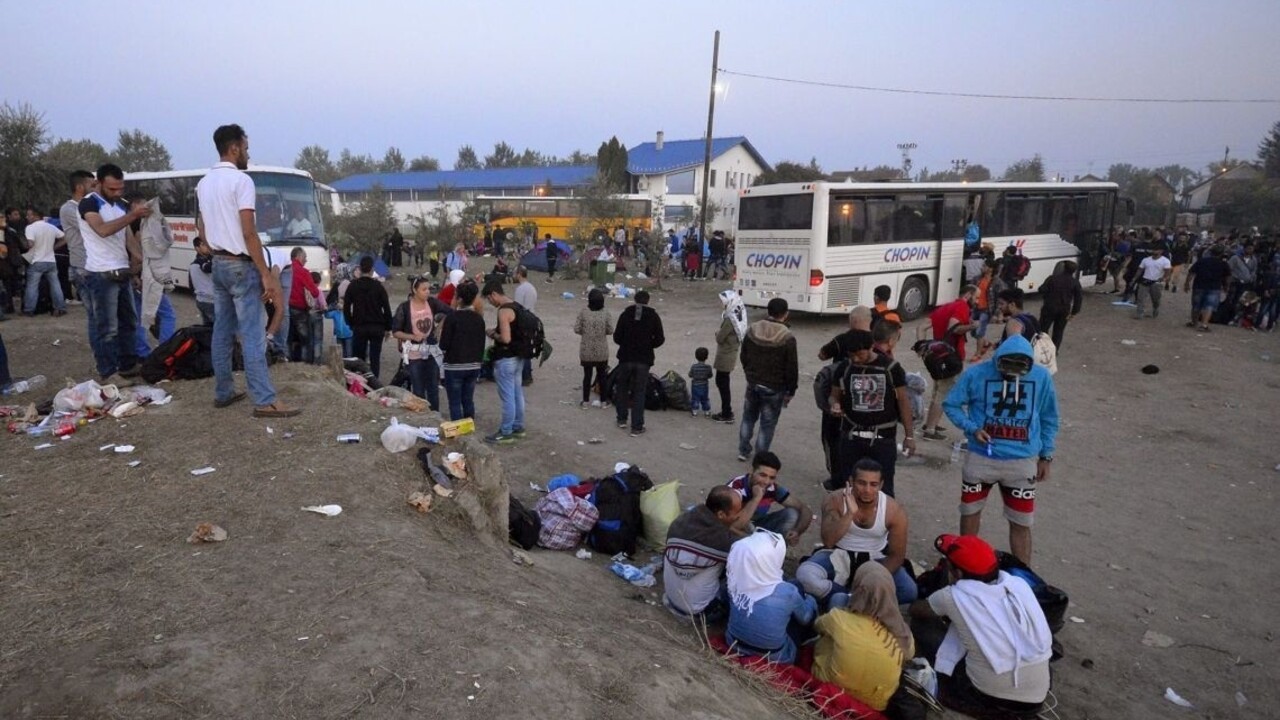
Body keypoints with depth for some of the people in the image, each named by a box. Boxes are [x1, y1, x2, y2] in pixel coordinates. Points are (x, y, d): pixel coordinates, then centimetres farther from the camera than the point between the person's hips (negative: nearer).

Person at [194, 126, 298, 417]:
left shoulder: (204, 183, 13)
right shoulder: (241, 180, -14)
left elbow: (201, 226, 20)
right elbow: (249, 233, -19)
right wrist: (266, 274, -18)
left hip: (218, 265, 9)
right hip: (241, 266, -9)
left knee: (222, 331, 13)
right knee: (253, 335, -10)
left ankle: (223, 392, 19)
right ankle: (265, 402, -10)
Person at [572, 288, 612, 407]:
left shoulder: (583, 312, -9)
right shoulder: (606, 314, -9)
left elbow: (576, 329, -8)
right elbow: (610, 331, -6)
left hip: (586, 350, 0)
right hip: (602, 352, 0)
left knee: (587, 375, 10)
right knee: (602, 375, 12)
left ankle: (586, 400, 15)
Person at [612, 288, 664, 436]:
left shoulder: (626, 314, -2)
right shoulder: (653, 316, -3)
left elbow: (617, 337, -3)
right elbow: (659, 339, -4)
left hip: (626, 358, 1)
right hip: (643, 360, -1)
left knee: (621, 388, 19)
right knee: (639, 392, 4)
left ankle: (622, 419, 25)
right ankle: (637, 427, 3)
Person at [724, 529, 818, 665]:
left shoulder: (736, 581, -18)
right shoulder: (786, 592, -27)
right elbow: (806, 618, -5)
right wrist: (803, 597, 17)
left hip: (735, 647, 4)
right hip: (771, 658, -4)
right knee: (811, 602, 10)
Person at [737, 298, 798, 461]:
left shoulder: (752, 330, -3)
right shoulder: (787, 338, -17)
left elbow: (743, 356, 9)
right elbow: (792, 368, -13)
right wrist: (791, 391, -1)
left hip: (753, 383, 4)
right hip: (774, 388, -4)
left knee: (748, 417, 21)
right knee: (767, 424, 7)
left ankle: (743, 451, 28)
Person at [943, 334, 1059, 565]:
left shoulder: (1041, 377, -6)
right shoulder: (976, 374, -12)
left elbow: (1049, 419, 6)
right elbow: (951, 404, -1)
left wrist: (1046, 456, 8)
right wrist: (972, 428, -16)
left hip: (1022, 462, 0)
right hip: (981, 458, 0)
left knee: (1021, 523, 6)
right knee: (970, 512, 17)